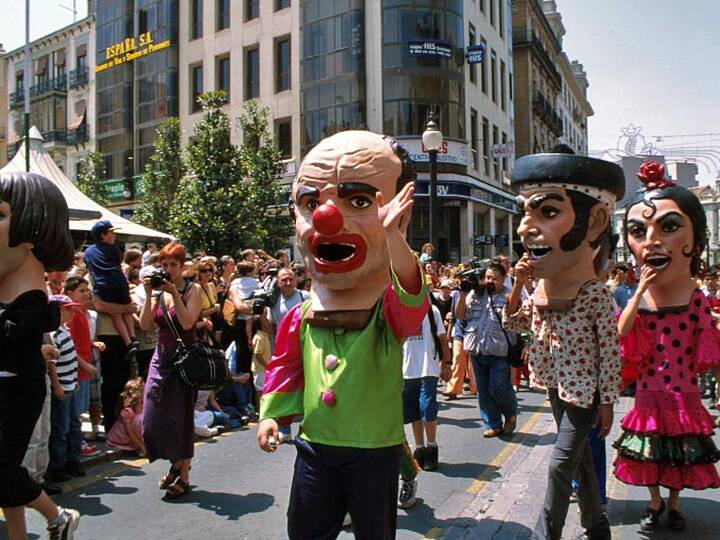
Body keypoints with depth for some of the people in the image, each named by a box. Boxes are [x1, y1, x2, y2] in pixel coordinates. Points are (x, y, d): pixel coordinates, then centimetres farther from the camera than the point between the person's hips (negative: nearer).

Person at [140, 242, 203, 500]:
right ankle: (176, 462, 29)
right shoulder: (158, 290, 7)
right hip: (161, 356, 5)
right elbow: (146, 325, -2)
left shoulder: (193, 290, -5)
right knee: (153, 418, 5)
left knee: (180, 417, 0)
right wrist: (149, 295, -9)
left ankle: (184, 476, 14)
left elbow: (187, 322, -19)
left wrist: (174, 293, -20)